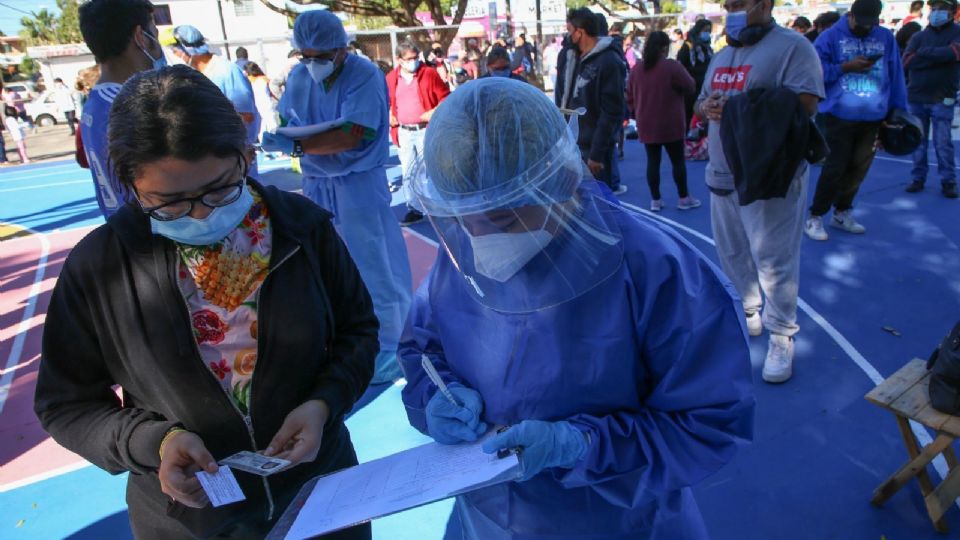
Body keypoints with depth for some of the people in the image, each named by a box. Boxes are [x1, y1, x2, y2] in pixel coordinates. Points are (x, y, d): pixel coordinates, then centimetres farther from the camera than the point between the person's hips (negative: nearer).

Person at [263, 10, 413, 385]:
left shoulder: (364, 75, -16)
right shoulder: (299, 76, 4)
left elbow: (352, 135, -26)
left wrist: (294, 146, -31)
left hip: (359, 183, -6)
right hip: (316, 184, 6)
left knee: (372, 266, 0)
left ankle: (389, 347, 15)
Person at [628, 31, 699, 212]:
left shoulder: (636, 69, 3)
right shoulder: (672, 66, -12)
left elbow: (630, 97, 10)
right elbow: (691, 87, -5)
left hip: (646, 125, 4)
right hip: (670, 125, -4)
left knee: (653, 161, 8)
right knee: (678, 161, 7)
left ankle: (655, 200, 11)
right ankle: (684, 198, 15)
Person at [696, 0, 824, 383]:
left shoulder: (792, 47, -8)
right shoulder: (721, 57, 17)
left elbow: (804, 105, -18)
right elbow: (701, 102, 20)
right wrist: (706, 108, -5)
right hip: (722, 175, 8)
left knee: (774, 260, -4)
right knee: (733, 254, 16)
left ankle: (782, 338, 8)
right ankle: (749, 314, 34)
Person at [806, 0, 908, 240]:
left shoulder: (886, 37, 10)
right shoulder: (831, 36, -2)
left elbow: (895, 75, 10)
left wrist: (898, 109, 7)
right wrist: (846, 67, -17)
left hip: (874, 116, 4)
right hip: (840, 115, -4)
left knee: (859, 167, 9)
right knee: (835, 168, -5)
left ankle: (842, 213, 25)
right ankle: (815, 218, 6)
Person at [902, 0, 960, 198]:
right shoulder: (919, 36, 8)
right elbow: (907, 62, -6)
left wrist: (925, 52, -9)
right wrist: (939, 57, -12)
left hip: (942, 99, -2)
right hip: (916, 98, 2)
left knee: (943, 143, -2)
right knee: (917, 142, 7)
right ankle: (917, 178, 15)